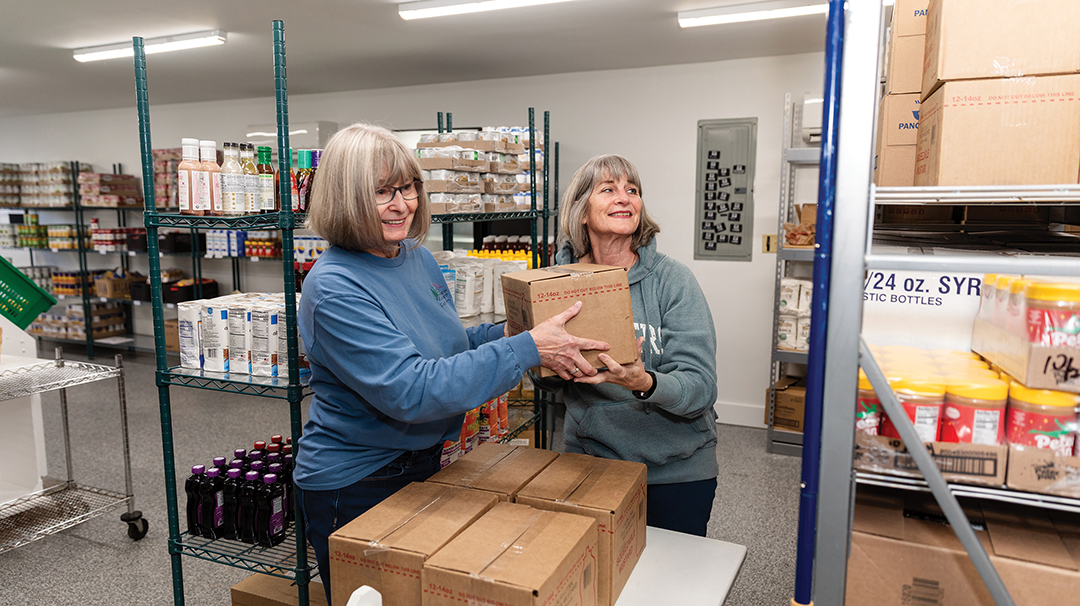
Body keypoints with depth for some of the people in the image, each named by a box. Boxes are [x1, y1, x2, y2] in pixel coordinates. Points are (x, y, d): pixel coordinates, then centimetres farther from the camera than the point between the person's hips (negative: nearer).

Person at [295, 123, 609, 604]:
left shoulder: (417, 257, 1)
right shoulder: (334, 288, -24)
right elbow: (411, 392, -32)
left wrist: (507, 332, -5)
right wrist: (526, 349, -33)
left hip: (422, 464, 8)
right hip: (354, 487, -7)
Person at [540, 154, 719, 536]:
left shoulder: (672, 279, -13)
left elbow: (701, 385, -19)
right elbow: (545, 381, 5)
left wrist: (645, 383, -37)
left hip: (677, 471, -2)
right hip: (589, 459, 2)